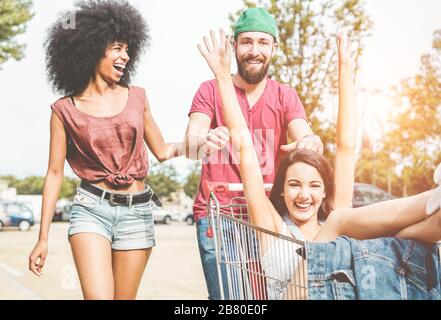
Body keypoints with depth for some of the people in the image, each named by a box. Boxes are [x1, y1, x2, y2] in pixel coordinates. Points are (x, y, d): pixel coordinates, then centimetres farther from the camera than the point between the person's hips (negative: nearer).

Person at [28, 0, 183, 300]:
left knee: (123, 297, 6)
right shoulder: (65, 110, -1)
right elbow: (55, 174, 2)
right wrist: (43, 238, 1)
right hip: (92, 209, -2)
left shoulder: (137, 97, 6)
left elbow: (161, 150, 15)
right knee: (98, 296, -19)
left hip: (137, 212, 3)